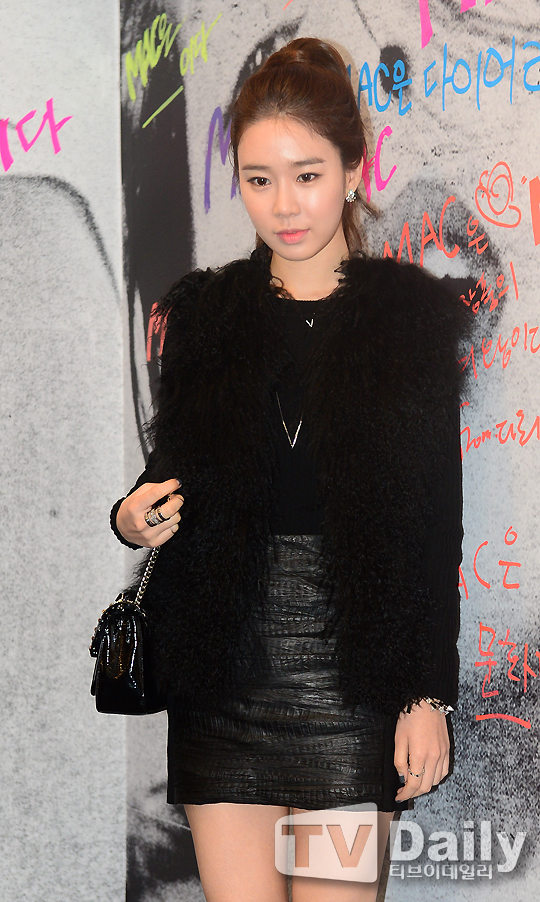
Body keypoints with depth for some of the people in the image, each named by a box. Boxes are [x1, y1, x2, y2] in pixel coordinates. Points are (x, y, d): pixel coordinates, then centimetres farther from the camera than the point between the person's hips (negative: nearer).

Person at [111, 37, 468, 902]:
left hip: (354, 675, -2)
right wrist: (134, 518, -9)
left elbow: (437, 523, 0)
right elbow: (172, 476, 14)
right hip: (225, 675, 2)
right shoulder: (202, 313, 9)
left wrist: (427, 695, -4)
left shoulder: (414, 314, 1)